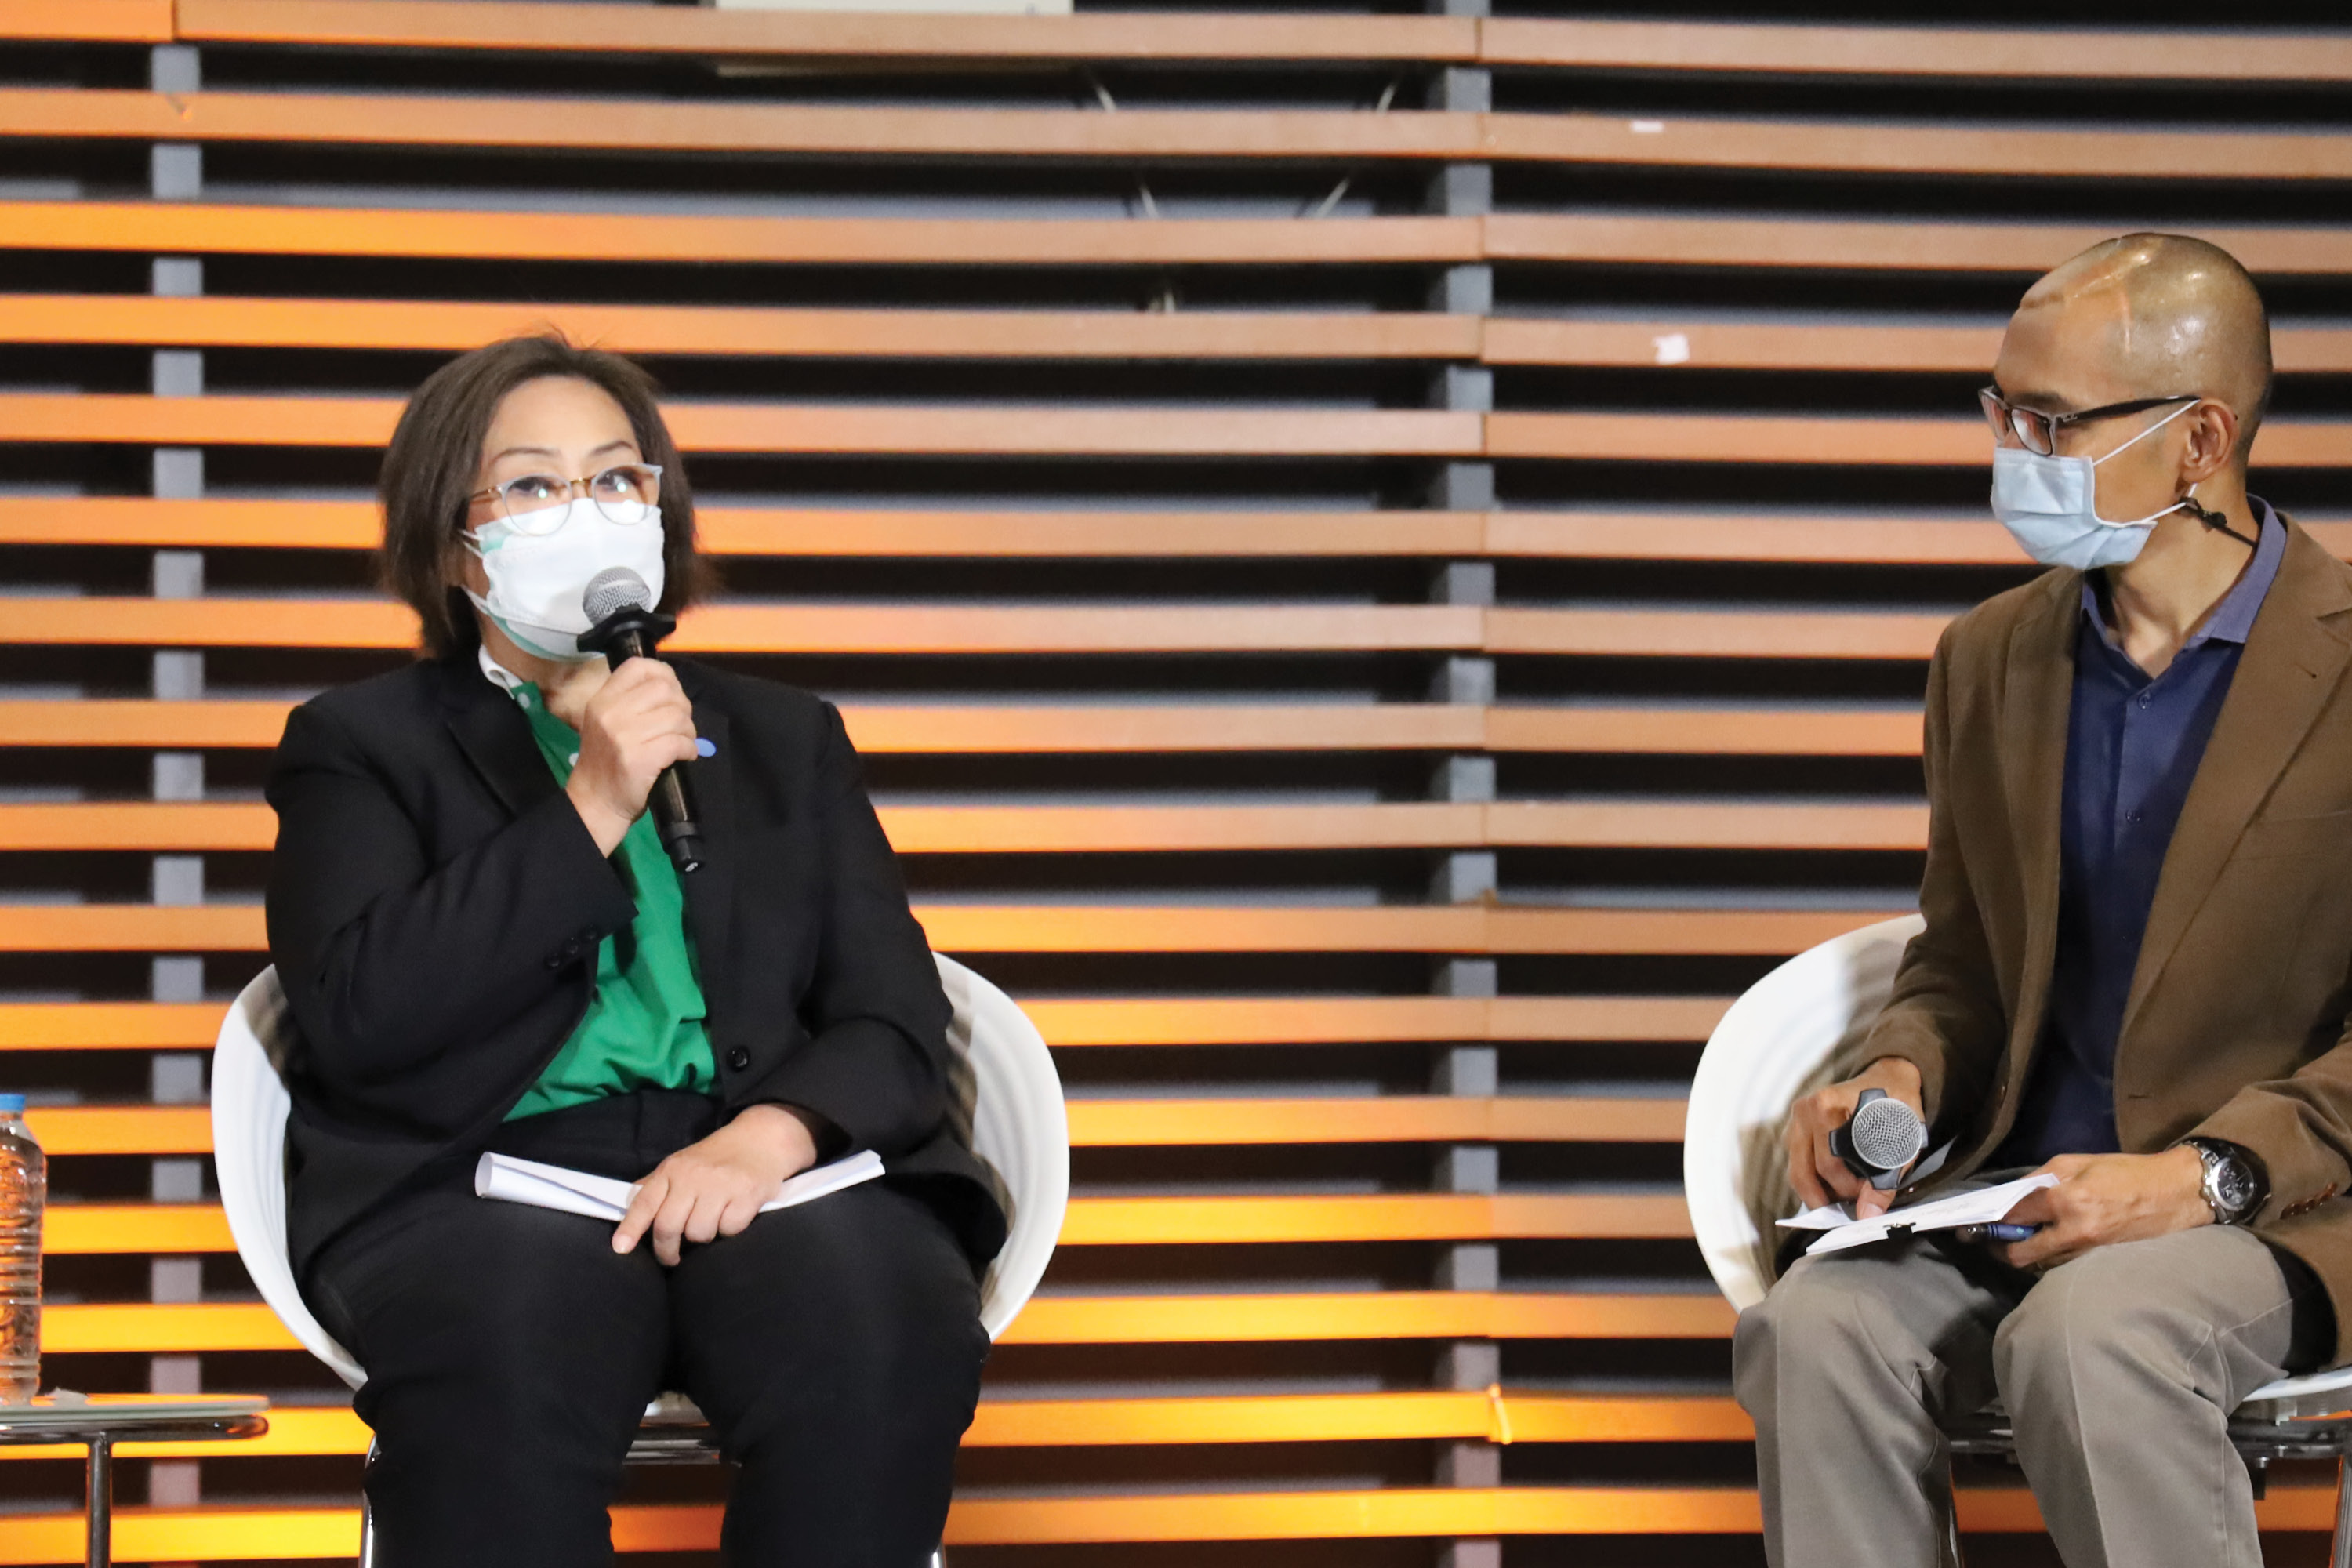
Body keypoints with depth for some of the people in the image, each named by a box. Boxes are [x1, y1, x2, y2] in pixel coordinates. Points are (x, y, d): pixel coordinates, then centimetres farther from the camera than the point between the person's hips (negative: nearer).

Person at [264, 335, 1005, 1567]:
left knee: (881, 1311, -35)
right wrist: (589, 814, -2)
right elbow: (358, 1018, 0)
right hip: (482, 1186, -2)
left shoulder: (787, 741, 28)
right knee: (522, 1330, -40)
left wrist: (770, 1134, -10)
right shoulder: (359, 748, 20)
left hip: (756, 1166, 2)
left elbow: (895, 1023, 14)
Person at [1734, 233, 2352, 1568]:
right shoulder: (1992, 660, 13)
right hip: (2018, 1193, 5)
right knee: (1817, 1329, -27)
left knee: (2090, 1335, -37)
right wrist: (1899, 1076, -1)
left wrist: (2205, 1174, -20)